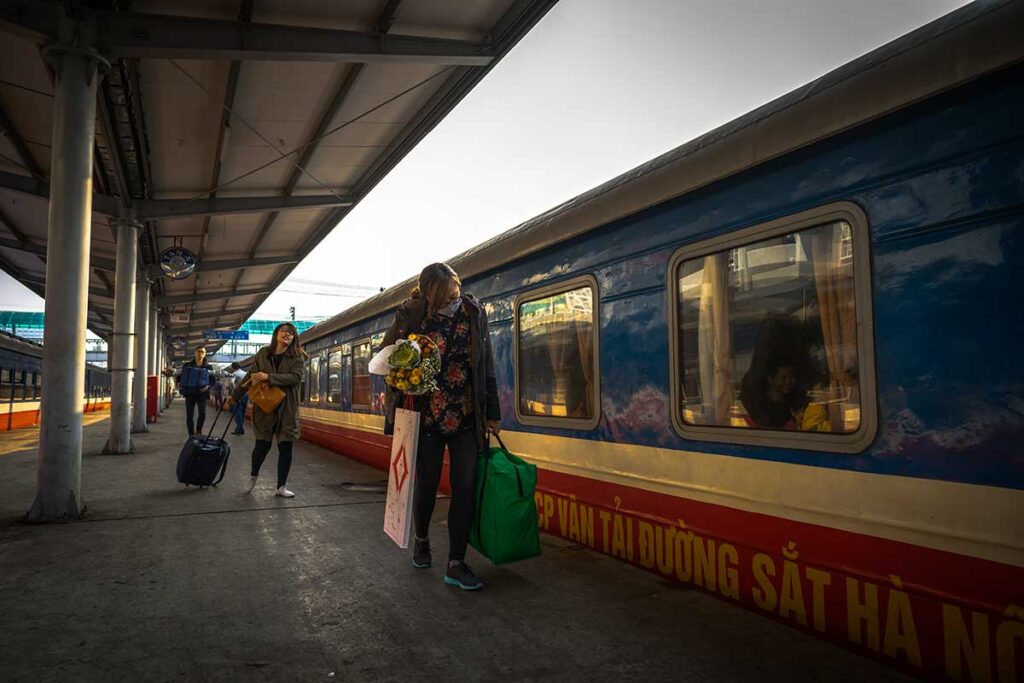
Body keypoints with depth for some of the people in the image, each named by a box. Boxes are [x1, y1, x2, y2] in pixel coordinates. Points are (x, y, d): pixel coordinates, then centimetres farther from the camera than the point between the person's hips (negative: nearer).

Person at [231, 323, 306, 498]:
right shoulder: (263, 354, 6)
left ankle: (281, 487, 16)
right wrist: (235, 396, 13)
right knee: (262, 445, 1)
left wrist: (269, 377, -22)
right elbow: (250, 376, 12)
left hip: (287, 409, 0)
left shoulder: (297, 357, 0)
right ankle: (253, 475, 33)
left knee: (285, 447, 2)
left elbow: (297, 377, -16)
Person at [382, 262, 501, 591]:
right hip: (427, 419, -2)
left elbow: (486, 366, 3)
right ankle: (421, 539, 39)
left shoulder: (474, 312, -3)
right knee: (427, 484, 9)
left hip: (466, 418, 2)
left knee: (465, 488, -1)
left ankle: (456, 564, 10)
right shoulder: (410, 315, -10)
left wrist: (491, 413, 5)